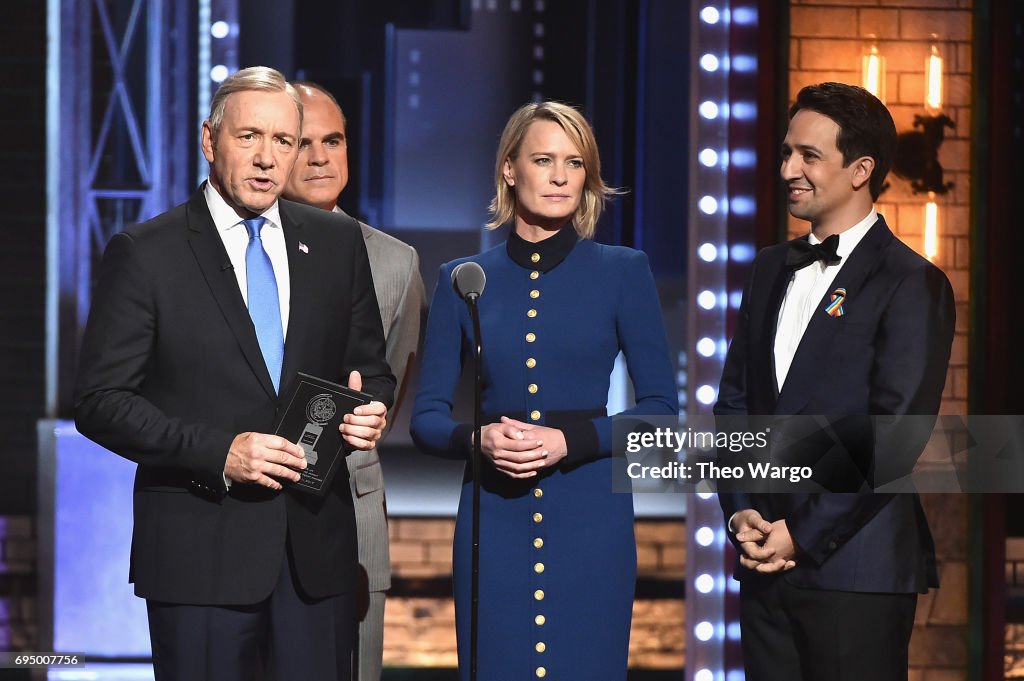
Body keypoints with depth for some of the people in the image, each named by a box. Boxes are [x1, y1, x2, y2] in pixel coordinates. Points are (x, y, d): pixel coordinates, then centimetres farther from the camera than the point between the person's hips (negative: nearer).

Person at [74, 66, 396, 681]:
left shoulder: (339, 244, 10)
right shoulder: (145, 254, -3)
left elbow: (371, 368, 18)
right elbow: (100, 400, -6)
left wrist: (371, 409, -7)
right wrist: (217, 453, -17)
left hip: (317, 544, 3)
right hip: (201, 553, -3)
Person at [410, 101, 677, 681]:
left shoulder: (623, 272, 4)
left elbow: (661, 406, 2)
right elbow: (427, 417, 8)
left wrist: (570, 439, -13)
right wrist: (478, 439, -13)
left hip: (590, 521, -1)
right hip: (494, 519, 1)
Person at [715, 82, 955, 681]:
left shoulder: (911, 283, -7)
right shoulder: (773, 269, 15)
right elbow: (735, 400, 15)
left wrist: (802, 535, -14)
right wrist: (742, 512, 0)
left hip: (855, 570, -6)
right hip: (766, 564, 6)